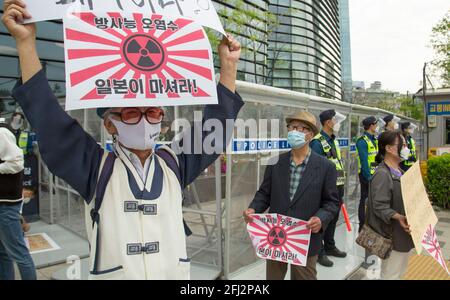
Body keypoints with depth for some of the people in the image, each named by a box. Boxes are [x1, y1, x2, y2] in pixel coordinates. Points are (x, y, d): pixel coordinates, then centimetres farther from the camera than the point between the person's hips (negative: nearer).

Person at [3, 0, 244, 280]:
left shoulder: (174, 163, -3)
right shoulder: (97, 168, -9)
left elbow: (214, 127, -3)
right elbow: (49, 120, -15)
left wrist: (228, 65, -6)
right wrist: (26, 42, -18)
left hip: (176, 273, 3)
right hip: (113, 274, -2)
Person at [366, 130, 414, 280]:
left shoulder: (399, 171, 10)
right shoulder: (382, 174, -20)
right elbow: (380, 207, -24)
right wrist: (399, 217, -37)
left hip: (404, 233, 10)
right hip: (393, 236, -9)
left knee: (400, 273, 22)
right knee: (391, 275, 4)